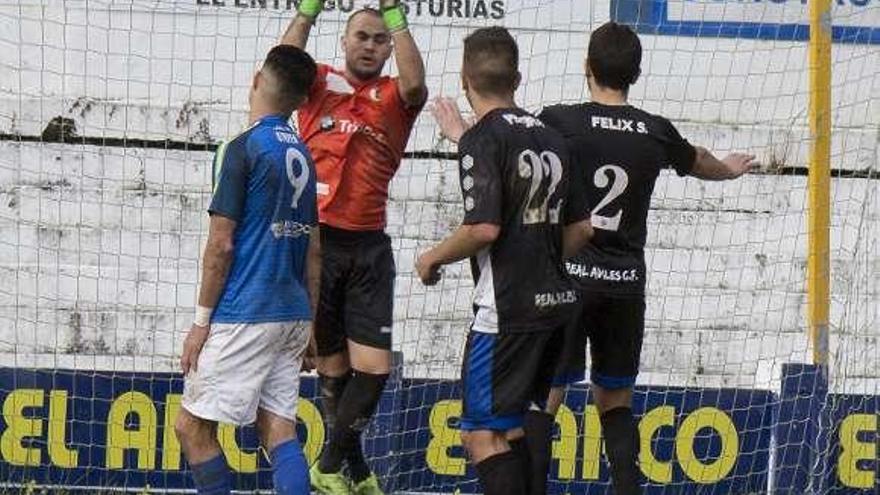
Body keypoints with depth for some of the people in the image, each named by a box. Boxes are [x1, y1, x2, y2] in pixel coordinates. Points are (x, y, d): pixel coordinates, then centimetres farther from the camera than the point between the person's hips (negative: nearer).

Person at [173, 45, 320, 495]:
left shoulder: (243, 149, -10)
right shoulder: (301, 155, 12)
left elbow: (221, 245, -12)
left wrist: (202, 321, -6)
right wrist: (310, 326, 23)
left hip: (244, 317, -8)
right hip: (291, 315, 8)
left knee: (192, 425, -1)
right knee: (278, 428, 4)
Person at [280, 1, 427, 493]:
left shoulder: (394, 97, 8)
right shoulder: (321, 83, 8)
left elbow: (415, 84, -15)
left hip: (369, 247, 1)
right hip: (317, 240, -1)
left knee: (374, 367, -7)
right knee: (333, 367, 6)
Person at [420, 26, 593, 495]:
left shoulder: (482, 139, -10)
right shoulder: (549, 138, 13)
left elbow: (484, 228, -21)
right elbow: (581, 229, 16)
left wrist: (432, 259, -5)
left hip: (506, 310, -8)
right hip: (554, 302, 8)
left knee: (481, 434, -6)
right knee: (508, 427, 18)